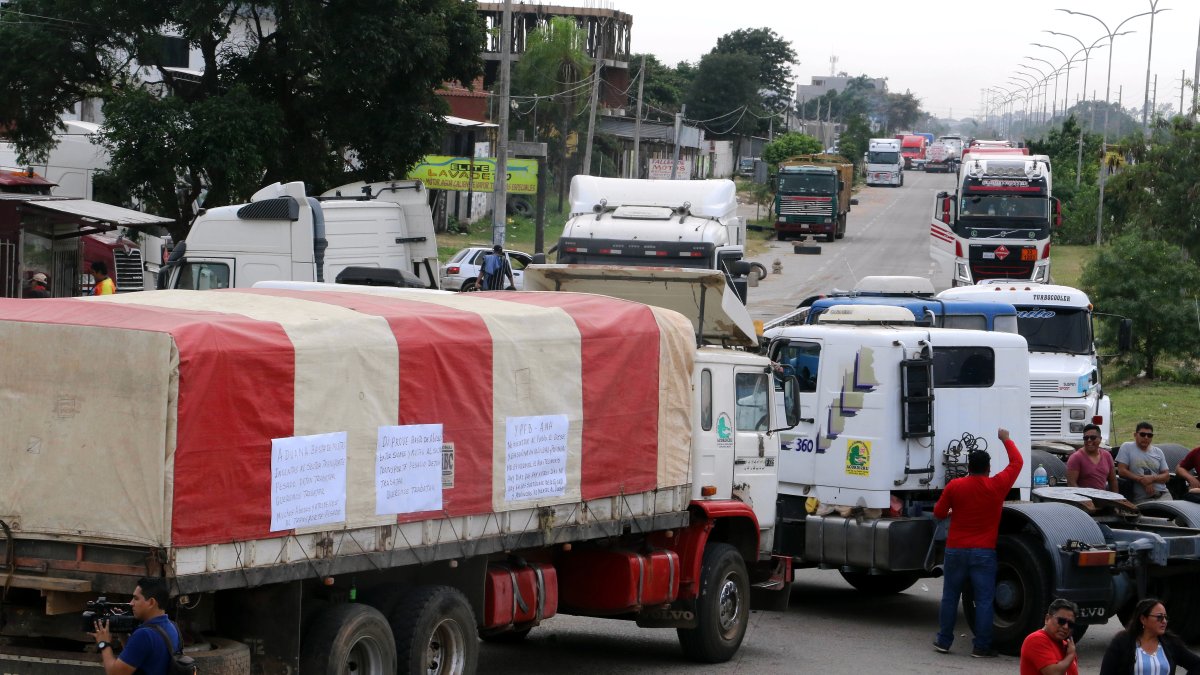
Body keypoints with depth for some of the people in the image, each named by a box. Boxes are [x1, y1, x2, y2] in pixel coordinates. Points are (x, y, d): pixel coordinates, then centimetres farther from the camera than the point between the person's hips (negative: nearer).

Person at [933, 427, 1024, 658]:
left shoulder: (954, 486, -4)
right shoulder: (997, 486, -7)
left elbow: (939, 512, 6)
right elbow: (1017, 462, 6)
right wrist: (1006, 440, 19)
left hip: (956, 550, 2)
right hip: (984, 552, -2)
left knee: (950, 596, 13)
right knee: (984, 600, 1)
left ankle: (944, 641, 17)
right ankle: (982, 647, -1)